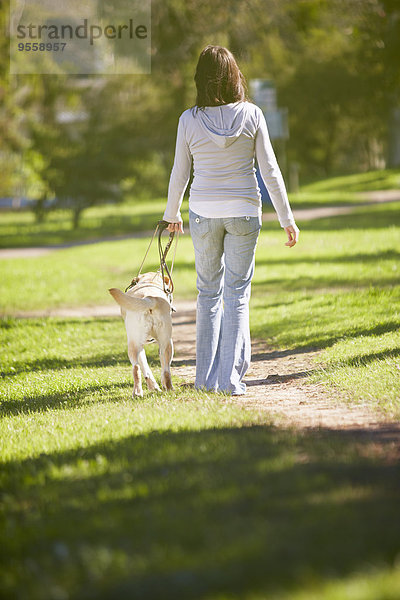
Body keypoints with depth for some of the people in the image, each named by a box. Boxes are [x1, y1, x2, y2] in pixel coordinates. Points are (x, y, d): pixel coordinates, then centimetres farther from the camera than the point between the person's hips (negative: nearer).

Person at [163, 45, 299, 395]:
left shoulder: (189, 120, -6)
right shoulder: (252, 115, -7)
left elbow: (180, 174, 2)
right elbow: (270, 171, -6)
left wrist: (172, 214, 18)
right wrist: (286, 218, 2)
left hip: (204, 213, 1)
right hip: (243, 212, -1)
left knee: (209, 294, 14)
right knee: (237, 295, 5)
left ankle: (206, 377, 17)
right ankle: (230, 378, -1)